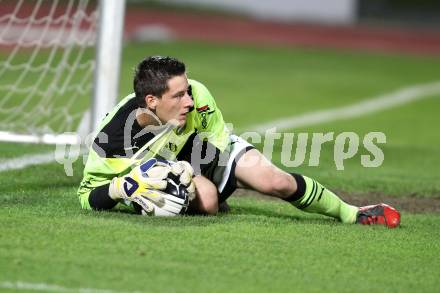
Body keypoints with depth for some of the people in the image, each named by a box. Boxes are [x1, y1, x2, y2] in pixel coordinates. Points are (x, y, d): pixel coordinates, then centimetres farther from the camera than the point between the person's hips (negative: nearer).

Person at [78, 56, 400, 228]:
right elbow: (88, 196, -23)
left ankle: (348, 212, 3)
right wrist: (119, 187, -45)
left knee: (273, 180, -20)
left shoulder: (197, 96, -31)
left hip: (209, 147, 2)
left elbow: (217, 137, -10)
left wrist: (190, 170, -28)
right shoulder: (111, 138, -36)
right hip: (161, 176, -1)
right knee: (206, 198, -34)